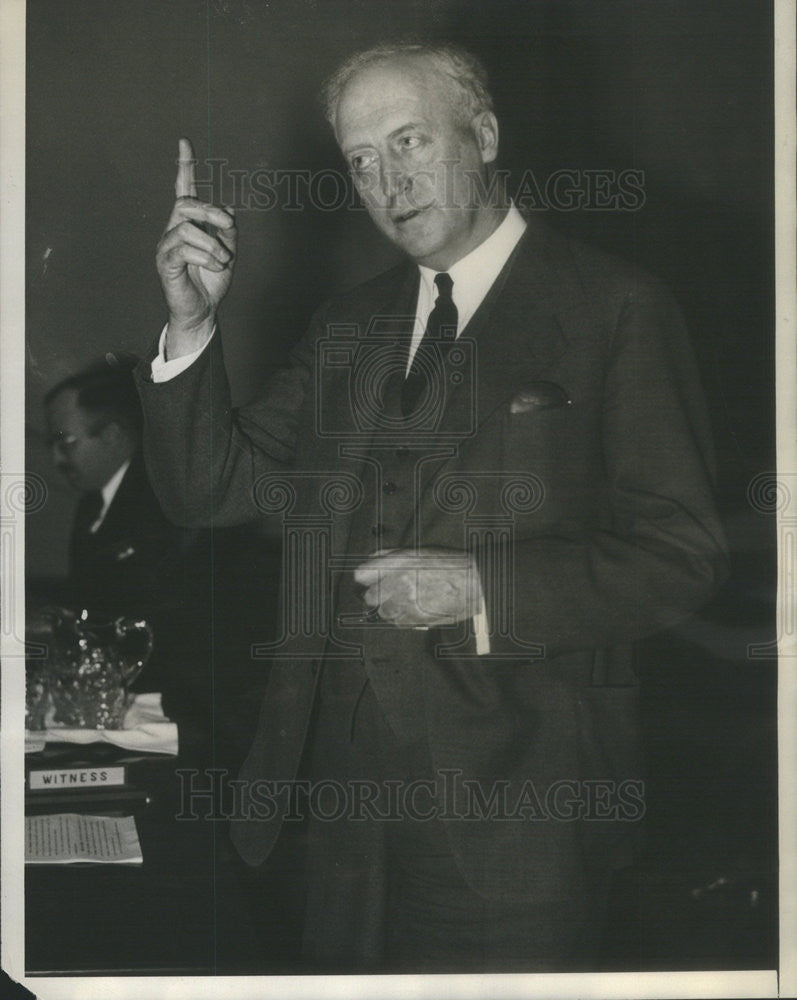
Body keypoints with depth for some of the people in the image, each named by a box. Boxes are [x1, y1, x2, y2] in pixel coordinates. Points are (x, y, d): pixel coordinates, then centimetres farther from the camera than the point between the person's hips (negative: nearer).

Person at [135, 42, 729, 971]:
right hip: (348, 786, 5)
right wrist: (191, 325, -5)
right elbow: (209, 488, 10)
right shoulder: (348, 326, 13)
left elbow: (681, 553, -9)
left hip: (515, 805, -5)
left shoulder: (614, 310, -5)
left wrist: (482, 587, -19)